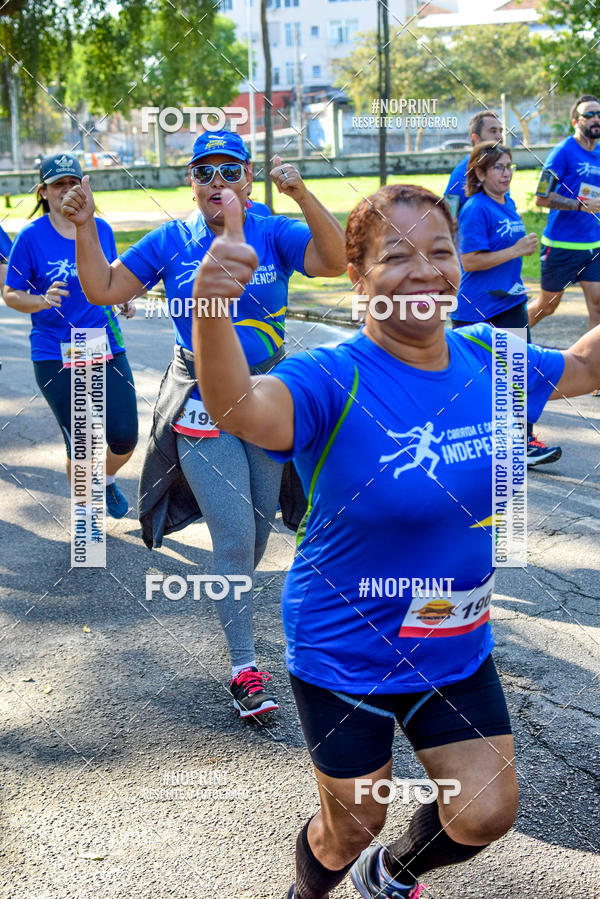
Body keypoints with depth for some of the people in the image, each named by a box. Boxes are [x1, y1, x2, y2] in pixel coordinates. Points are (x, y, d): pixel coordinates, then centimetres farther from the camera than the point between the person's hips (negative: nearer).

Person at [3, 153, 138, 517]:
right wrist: (43, 300, -21)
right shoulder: (31, 237, -6)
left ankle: (107, 479, 34)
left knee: (125, 438, -1)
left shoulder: (101, 228, 5)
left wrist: (124, 300, 0)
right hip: (55, 355, -3)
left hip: (107, 348, 3)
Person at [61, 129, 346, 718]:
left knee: (259, 522, 16)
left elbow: (335, 261, -21)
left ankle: (234, 596, 46)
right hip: (202, 402, -2)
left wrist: (302, 195, -32)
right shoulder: (171, 242, -1)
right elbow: (102, 290, 0)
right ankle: (244, 667, 5)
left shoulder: (272, 235, -4)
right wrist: (85, 229, -12)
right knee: (233, 535, -5)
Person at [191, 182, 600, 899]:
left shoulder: (490, 361, -8)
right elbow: (239, 409, -48)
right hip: (345, 657, -5)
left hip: (458, 649, 5)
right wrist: (209, 305, -66)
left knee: (487, 815, 12)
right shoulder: (335, 381, -26)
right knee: (353, 826, 14)